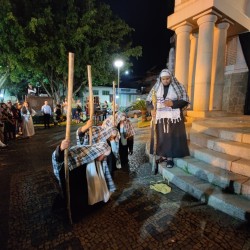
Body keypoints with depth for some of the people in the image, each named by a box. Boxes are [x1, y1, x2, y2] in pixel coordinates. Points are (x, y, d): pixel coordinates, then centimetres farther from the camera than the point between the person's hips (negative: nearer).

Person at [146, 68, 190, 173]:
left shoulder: (178, 87, 1)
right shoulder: (156, 88, 7)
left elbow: (185, 101, -2)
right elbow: (148, 101, 8)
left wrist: (173, 103, -17)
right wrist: (151, 110, -11)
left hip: (173, 117, -2)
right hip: (159, 117, 3)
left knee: (172, 137, -1)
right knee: (160, 136, 6)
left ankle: (170, 157, 11)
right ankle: (163, 156, 21)